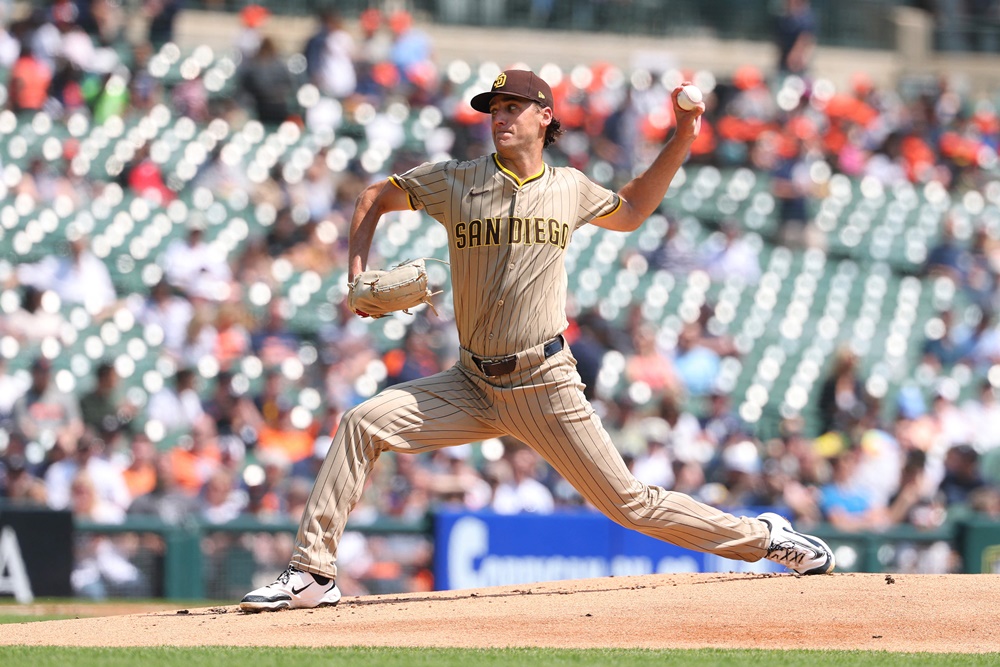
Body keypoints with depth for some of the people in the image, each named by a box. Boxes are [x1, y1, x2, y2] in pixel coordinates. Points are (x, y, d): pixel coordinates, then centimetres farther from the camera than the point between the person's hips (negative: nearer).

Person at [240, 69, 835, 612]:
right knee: (364, 424, -17)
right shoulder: (456, 182, 2)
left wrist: (681, 141, 16)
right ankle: (313, 575, -15)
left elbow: (629, 212, 26)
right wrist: (358, 276, -1)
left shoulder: (569, 188, 6)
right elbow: (375, 198, 14)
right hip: (473, 384, 1)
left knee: (630, 503, -2)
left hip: (547, 387, -1)